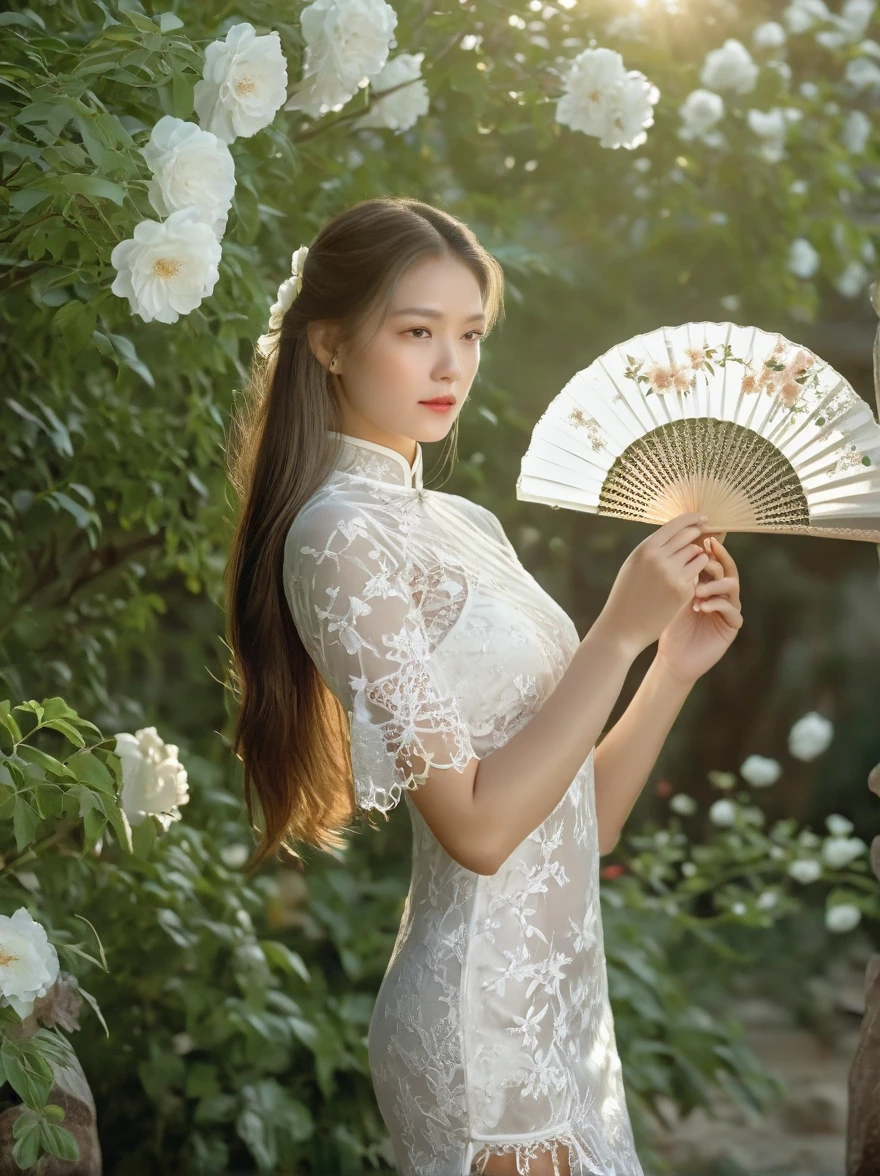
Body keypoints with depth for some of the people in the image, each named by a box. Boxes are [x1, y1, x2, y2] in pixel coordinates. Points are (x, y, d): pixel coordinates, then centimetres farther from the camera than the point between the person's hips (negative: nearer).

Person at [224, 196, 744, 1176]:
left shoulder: (466, 525, 10)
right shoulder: (343, 536, -13)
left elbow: (579, 818, 9)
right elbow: (476, 826, -20)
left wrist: (678, 664, -2)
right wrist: (620, 632, -17)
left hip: (563, 998, 8)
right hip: (485, 1024, -8)